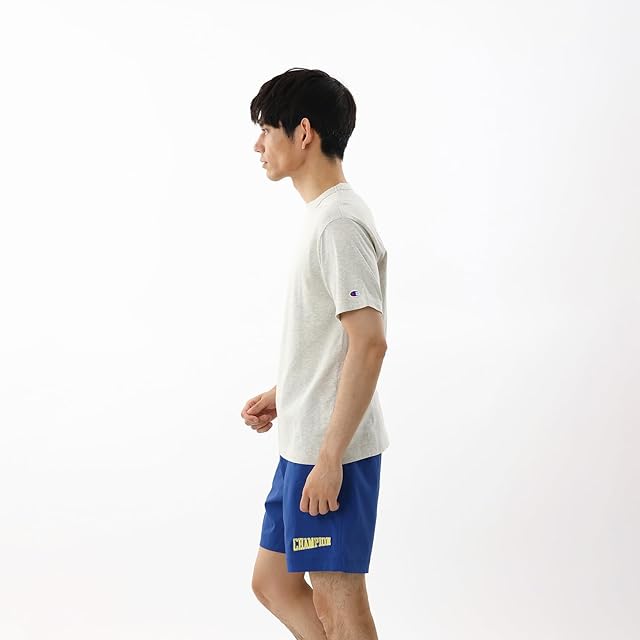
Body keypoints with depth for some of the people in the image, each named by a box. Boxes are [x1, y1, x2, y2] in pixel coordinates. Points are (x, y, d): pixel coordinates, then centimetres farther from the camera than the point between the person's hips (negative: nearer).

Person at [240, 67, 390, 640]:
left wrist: (330, 456, -23)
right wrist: (282, 395, 17)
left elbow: (368, 343, -24)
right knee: (273, 581, 17)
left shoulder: (340, 224, -18)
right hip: (304, 444, 10)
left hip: (330, 452, -10)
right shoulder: (321, 216, 13)